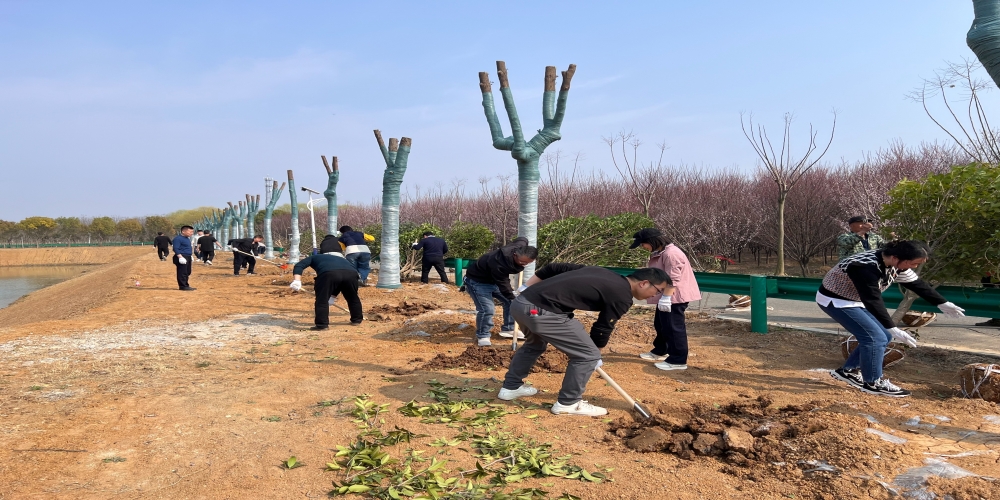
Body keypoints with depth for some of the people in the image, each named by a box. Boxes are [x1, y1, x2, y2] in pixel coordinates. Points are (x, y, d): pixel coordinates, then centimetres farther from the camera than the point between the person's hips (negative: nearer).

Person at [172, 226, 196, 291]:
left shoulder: (187, 238, 18)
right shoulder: (178, 238, -13)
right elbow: (176, 249, -19)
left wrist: (191, 255, 26)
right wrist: (180, 257, -25)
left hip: (188, 258, 10)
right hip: (182, 257, -10)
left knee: (188, 272, 14)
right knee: (182, 273, -7)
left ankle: (186, 285, 22)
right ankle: (183, 286, -4)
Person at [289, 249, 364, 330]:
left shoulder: (314, 257, 35)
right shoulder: (342, 259, 44)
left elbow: (299, 265, 18)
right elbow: (340, 286, 41)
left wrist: (297, 280, 9)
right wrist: (333, 296, 44)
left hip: (329, 273, -5)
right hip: (351, 273, 5)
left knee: (322, 300, 9)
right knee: (353, 298, 26)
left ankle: (322, 324, 6)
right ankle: (357, 319, 39)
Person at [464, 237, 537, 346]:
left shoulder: (522, 245, -19)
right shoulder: (499, 264, -41)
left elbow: (522, 239, 7)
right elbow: (504, 286, -29)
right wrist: (513, 298, -19)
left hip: (494, 279, 9)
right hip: (477, 281, -9)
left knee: (510, 301, 9)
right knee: (487, 309, -21)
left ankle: (508, 329, 25)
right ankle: (482, 337, 0)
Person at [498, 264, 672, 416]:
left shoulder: (601, 273, 22)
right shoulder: (622, 296, -1)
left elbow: (554, 268, 23)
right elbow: (603, 328, 7)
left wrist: (527, 290, 27)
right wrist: (596, 355, 24)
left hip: (520, 302, 9)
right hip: (541, 312, -9)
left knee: (535, 344, 36)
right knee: (588, 355, 4)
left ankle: (511, 387, 46)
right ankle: (568, 404, 17)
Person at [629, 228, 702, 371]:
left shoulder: (671, 253, -22)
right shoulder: (657, 253, 13)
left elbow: (673, 279, -25)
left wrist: (666, 297, -26)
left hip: (675, 296, -11)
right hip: (665, 296, 11)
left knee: (674, 327, -8)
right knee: (660, 324, 22)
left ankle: (678, 361, -4)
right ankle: (659, 351, 39)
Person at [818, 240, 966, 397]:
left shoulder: (895, 264, -5)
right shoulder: (866, 267, -33)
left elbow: (917, 284, 8)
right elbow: (873, 300, -34)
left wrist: (943, 304, 11)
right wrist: (893, 329, -35)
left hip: (855, 299, 10)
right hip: (835, 300, -10)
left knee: (884, 336, 9)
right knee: (875, 338, -15)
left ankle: (848, 371, 20)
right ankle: (873, 383, 1)